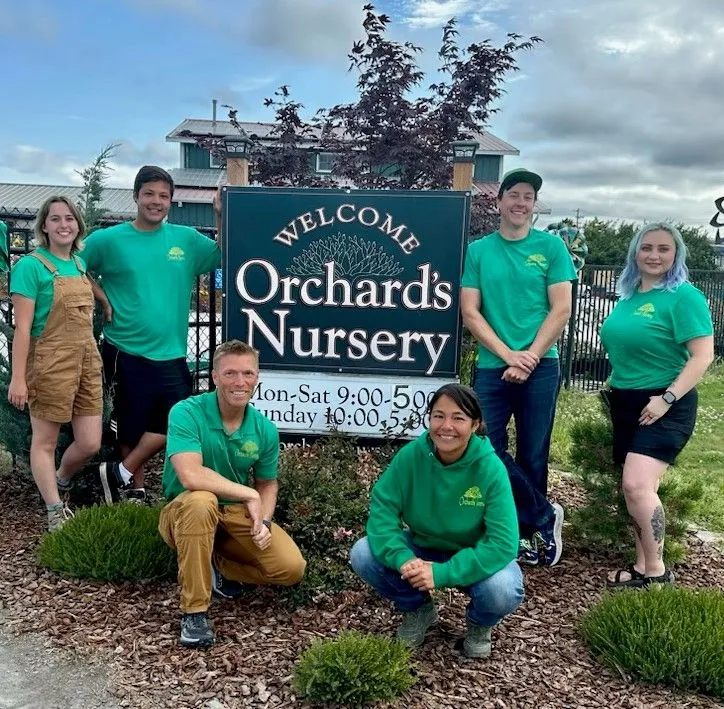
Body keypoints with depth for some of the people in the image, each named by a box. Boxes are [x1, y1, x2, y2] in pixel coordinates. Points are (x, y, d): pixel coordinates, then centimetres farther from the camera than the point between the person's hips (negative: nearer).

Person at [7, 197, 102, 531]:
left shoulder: (81, 264, 11)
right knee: (44, 441, 8)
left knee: (90, 444, 9)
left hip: (87, 361, 7)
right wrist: (18, 378, -16)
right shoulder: (31, 265, -9)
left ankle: (59, 483, 38)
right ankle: (56, 512, 20)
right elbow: (22, 327, -13)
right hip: (50, 364, -6)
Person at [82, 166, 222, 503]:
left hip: (171, 352, 3)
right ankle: (134, 489, 27)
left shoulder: (186, 239, 3)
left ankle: (121, 472, 21)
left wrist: (221, 214, -7)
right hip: (125, 351, -3)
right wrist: (102, 299, -5)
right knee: (133, 424, 9)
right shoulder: (109, 239, -4)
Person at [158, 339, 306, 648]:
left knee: (292, 568, -14)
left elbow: (268, 484, 7)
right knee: (200, 501, -40)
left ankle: (217, 565, 13)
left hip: (237, 514, 4)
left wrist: (263, 521, -12)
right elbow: (191, 476, -35)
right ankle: (194, 611, -25)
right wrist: (248, 494, -26)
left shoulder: (265, 429, -7)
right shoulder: (186, 413, -22)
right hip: (185, 513, -4)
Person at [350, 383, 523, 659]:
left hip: (473, 557, -2)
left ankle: (479, 624, 7)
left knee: (503, 590, -33)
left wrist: (442, 573, -37)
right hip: (421, 548, 3)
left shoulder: (490, 468, -27)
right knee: (363, 554, -21)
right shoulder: (411, 455, -20)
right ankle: (417, 610, 9)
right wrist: (402, 558, -35)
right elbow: (382, 509, -18)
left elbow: (503, 542, -30)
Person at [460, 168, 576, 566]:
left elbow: (561, 310, -2)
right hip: (492, 367, 1)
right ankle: (544, 517, 15)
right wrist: (509, 355, -10)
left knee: (533, 456, 6)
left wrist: (530, 357, -11)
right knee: (487, 449, -3)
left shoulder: (551, 247, 3)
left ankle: (527, 534, 23)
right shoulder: (479, 250, 4)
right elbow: (469, 313, 0)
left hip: (541, 367, -1)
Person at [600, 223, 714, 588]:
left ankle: (657, 572, -2)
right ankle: (642, 567, 23)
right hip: (625, 403, 7)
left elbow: (703, 355, -17)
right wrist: (614, 384, 14)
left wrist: (667, 398, -22)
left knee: (636, 486, -18)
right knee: (638, 488, 12)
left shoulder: (684, 296, -12)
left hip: (664, 407, -7)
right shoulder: (629, 296, 10)